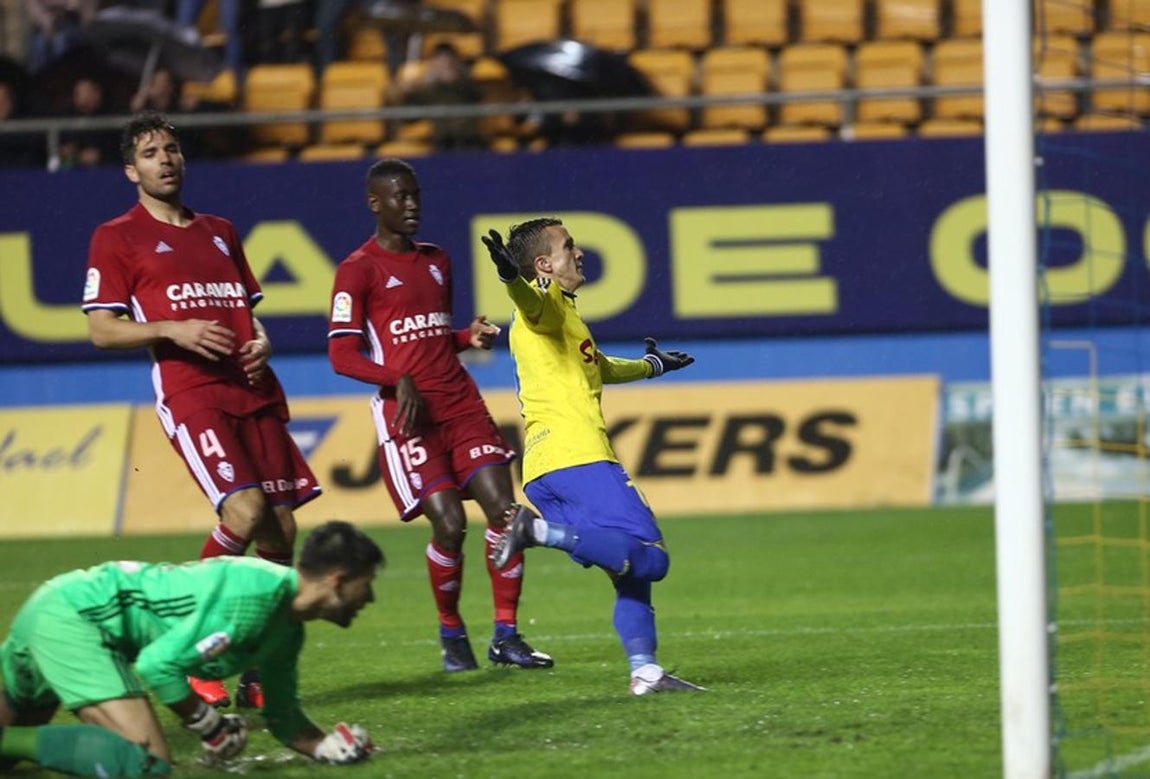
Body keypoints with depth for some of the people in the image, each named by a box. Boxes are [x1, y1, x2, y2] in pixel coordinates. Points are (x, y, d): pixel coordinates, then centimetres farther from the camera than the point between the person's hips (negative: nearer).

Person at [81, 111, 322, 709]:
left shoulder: (220, 232, 23)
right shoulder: (117, 238, 5)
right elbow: (101, 329, -1)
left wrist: (261, 341, 7)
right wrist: (173, 330, -15)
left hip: (254, 393, 6)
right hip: (190, 394, -6)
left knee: (281, 533, 0)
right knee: (245, 510, -25)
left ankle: (259, 674, 9)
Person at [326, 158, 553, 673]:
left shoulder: (436, 261, 19)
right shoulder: (358, 270, -3)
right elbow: (342, 355, -9)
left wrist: (470, 336, 7)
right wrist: (399, 379, -23)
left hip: (460, 402, 6)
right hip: (407, 414, -6)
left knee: (504, 509, -7)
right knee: (449, 523, -13)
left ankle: (506, 636, 1)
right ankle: (451, 633, 10)